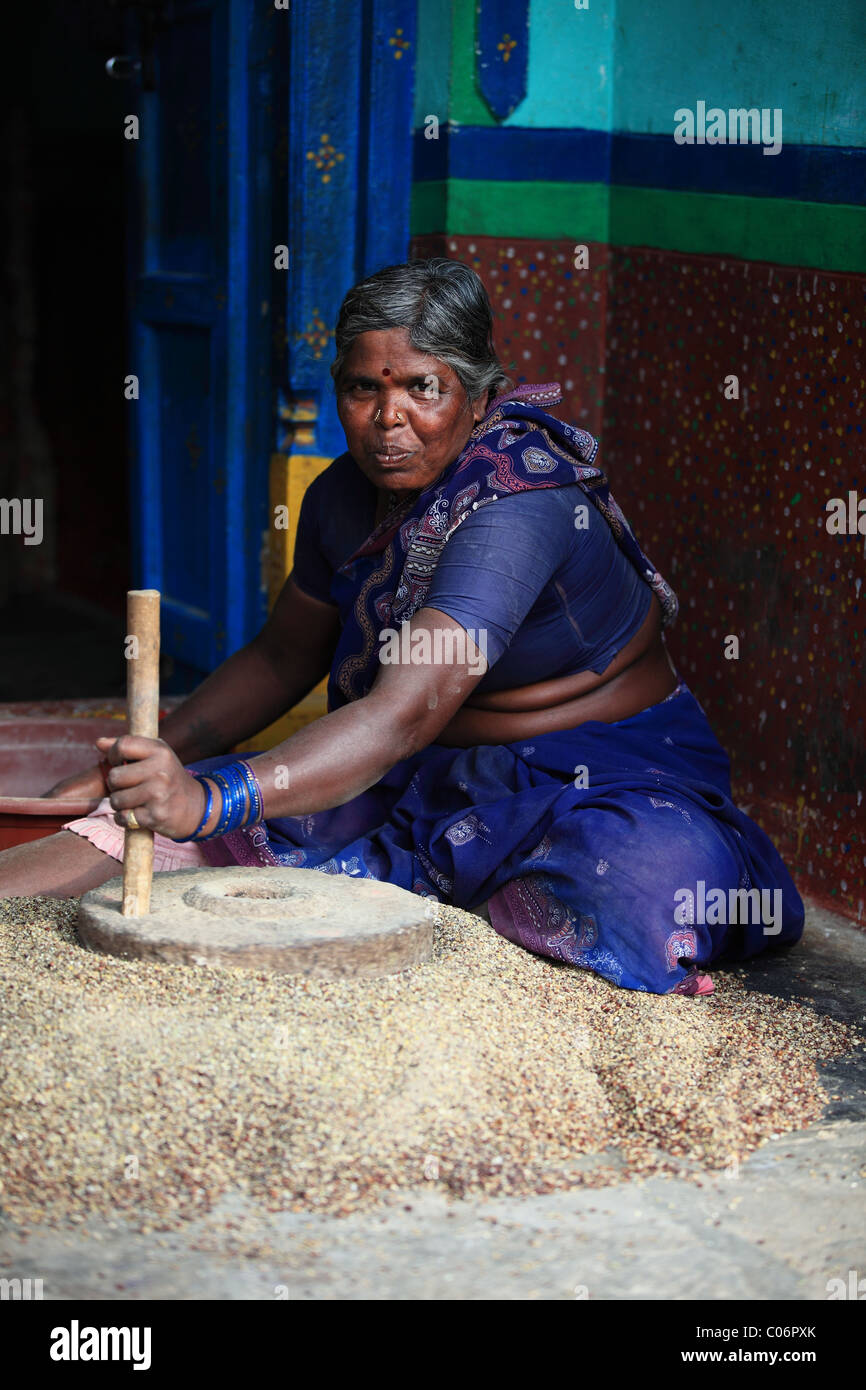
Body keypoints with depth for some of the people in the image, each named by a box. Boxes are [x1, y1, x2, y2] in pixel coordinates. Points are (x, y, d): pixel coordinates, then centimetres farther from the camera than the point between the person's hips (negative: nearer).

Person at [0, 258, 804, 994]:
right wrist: (154, 762, 1)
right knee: (167, 815, -11)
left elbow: (407, 711, -39)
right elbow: (282, 657, 13)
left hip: (600, 775, -6)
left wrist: (214, 798, -50)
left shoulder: (520, 507, -28)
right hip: (438, 777, 7)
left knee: (642, 876, -42)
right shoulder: (345, 496, -2)